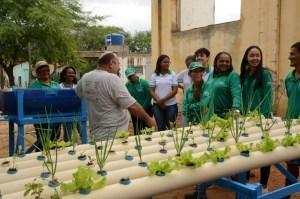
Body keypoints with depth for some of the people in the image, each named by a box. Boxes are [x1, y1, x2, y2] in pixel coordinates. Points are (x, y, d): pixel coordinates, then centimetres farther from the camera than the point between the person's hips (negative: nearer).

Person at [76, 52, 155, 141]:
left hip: (95, 133, 8)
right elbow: (132, 106, -20)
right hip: (114, 134, -7)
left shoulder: (85, 78, 4)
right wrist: (148, 119, -7)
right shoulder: (112, 78, -18)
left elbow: (79, 93, 27)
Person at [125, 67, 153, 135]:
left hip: (146, 110, -3)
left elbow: (149, 96, -10)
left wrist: (143, 108, -11)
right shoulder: (127, 85, -2)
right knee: (136, 131, 7)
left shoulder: (144, 83, -10)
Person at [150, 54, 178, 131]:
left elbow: (175, 90, -5)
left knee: (171, 127, 3)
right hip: (158, 105, 1)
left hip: (171, 105, 0)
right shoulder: (154, 75, 3)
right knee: (160, 127, 4)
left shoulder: (172, 74, 1)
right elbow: (151, 91, 3)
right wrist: (158, 101, -12)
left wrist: (163, 100, -12)